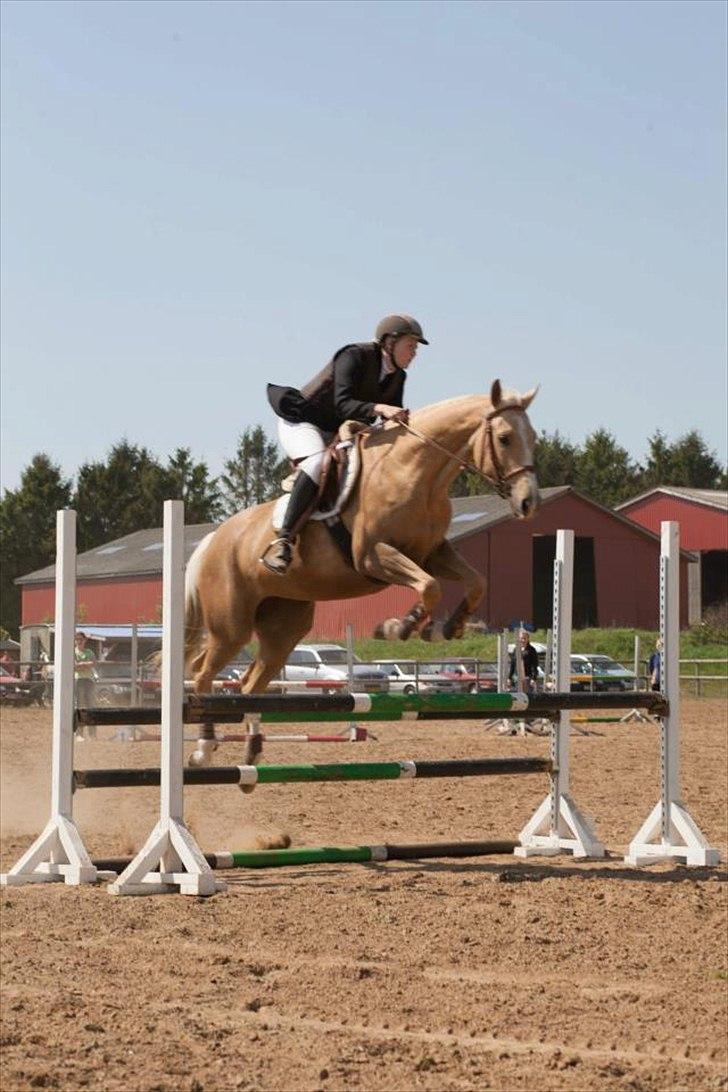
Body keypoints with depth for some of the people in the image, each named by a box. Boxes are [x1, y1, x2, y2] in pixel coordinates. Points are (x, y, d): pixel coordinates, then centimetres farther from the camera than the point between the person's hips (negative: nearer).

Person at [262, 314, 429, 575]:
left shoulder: (397, 377, 4)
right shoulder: (354, 357, -20)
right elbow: (343, 404, -33)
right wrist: (379, 408, -48)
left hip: (337, 435, 9)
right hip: (301, 424, -9)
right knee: (319, 462, -38)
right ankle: (282, 542, -43)